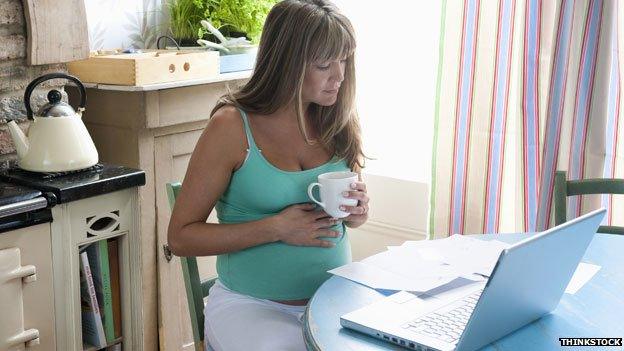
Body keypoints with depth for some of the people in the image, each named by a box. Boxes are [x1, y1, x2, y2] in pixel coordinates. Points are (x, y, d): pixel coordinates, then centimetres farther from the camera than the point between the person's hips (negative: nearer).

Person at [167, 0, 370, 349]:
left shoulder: (336, 122, 3)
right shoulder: (231, 127, -11)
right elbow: (181, 236, -8)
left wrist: (358, 211, -5)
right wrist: (276, 229, -17)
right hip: (251, 304, -4)